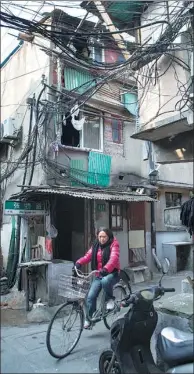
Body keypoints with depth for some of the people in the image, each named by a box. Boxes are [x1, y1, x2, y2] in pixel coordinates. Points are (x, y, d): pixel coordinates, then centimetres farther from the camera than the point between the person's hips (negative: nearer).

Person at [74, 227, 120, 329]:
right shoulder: (95, 246, 7)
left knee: (105, 281, -37)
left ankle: (110, 299, -7)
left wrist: (106, 269, -42)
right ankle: (90, 318, 13)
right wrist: (79, 263, -26)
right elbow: (88, 256, -5)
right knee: (91, 296, -8)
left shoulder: (114, 245, -8)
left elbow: (114, 258, -24)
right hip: (99, 275, 4)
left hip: (112, 273, -4)